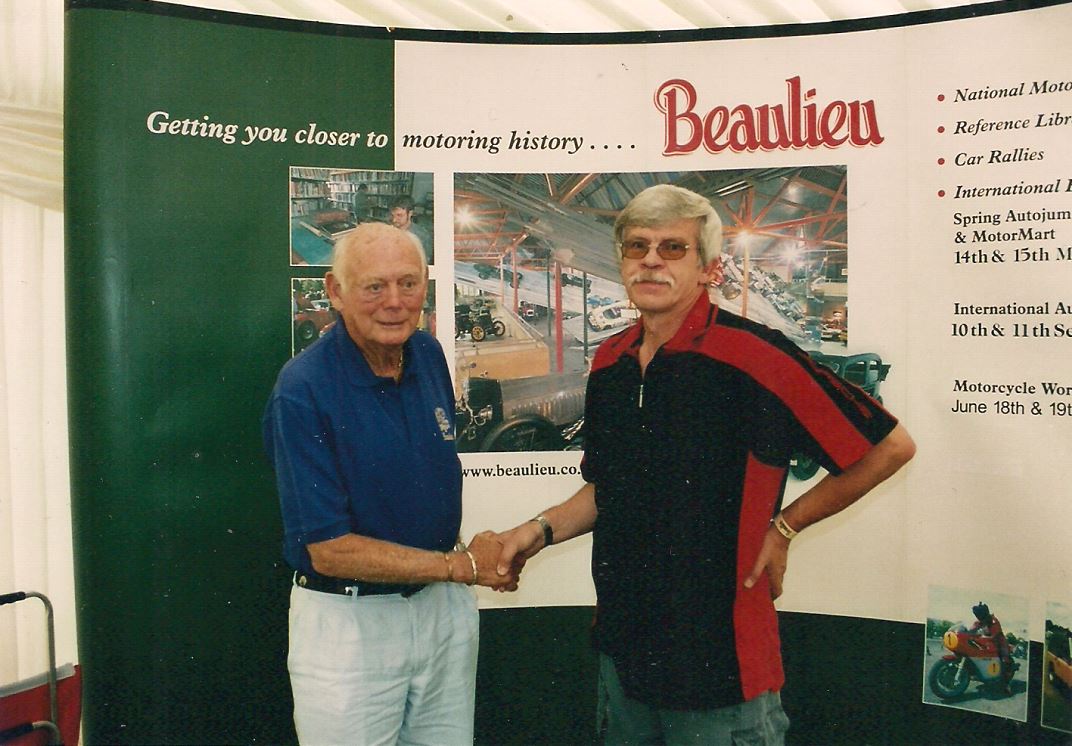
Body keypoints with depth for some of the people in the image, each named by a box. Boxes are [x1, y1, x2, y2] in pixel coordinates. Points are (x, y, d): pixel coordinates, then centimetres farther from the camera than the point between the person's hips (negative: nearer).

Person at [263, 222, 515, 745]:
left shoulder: (429, 355, -1)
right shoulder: (303, 391, -20)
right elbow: (330, 551, -20)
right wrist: (464, 565, -15)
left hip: (445, 606, 6)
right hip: (348, 620, -5)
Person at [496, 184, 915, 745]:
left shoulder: (752, 356, -18)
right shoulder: (609, 364, 3)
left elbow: (890, 447, -11)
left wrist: (785, 527, -8)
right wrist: (543, 529, -1)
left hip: (720, 662, -6)